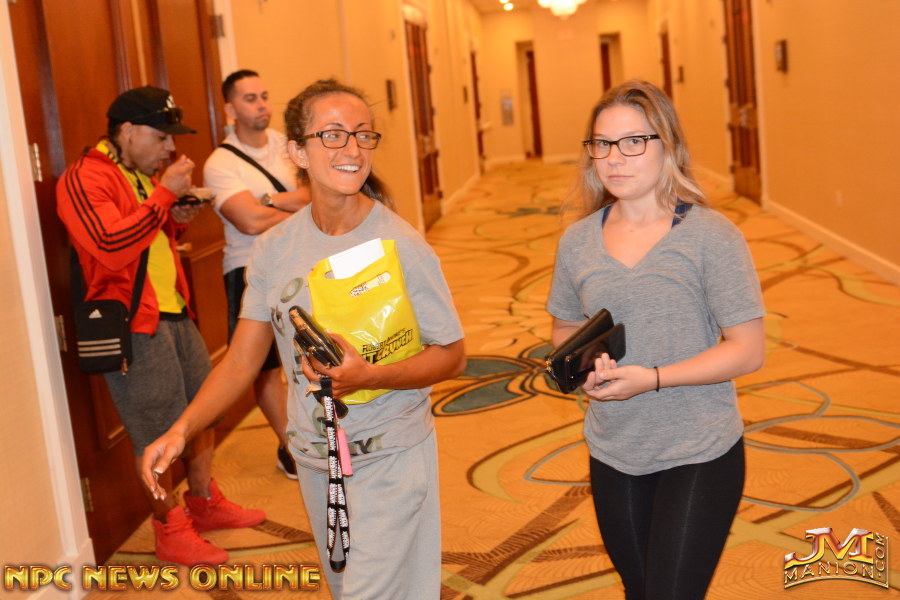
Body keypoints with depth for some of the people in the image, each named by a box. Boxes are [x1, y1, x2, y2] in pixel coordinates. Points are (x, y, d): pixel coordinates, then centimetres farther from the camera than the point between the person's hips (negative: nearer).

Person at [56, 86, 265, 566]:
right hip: (132, 323, -9)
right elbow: (112, 248, -28)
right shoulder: (85, 179, -14)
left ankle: (205, 503, 34)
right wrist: (165, 193, -23)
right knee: (157, 434, -1)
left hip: (174, 313, 10)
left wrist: (176, 220, 7)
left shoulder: (143, 175, 18)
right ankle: (170, 532, 14)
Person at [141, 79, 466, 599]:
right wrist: (182, 429, -14)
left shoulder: (401, 247, -17)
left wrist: (369, 376, -28)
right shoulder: (276, 248, -4)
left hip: (388, 459, -5)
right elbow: (242, 361, 0)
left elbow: (452, 356, -11)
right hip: (313, 458, 5)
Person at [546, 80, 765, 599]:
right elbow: (565, 329, 14)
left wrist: (651, 378, -23)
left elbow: (748, 350, -14)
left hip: (699, 457, -5)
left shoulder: (711, 235, -12)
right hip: (614, 455, 5)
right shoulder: (578, 240, 2)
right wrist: (583, 366, -10)